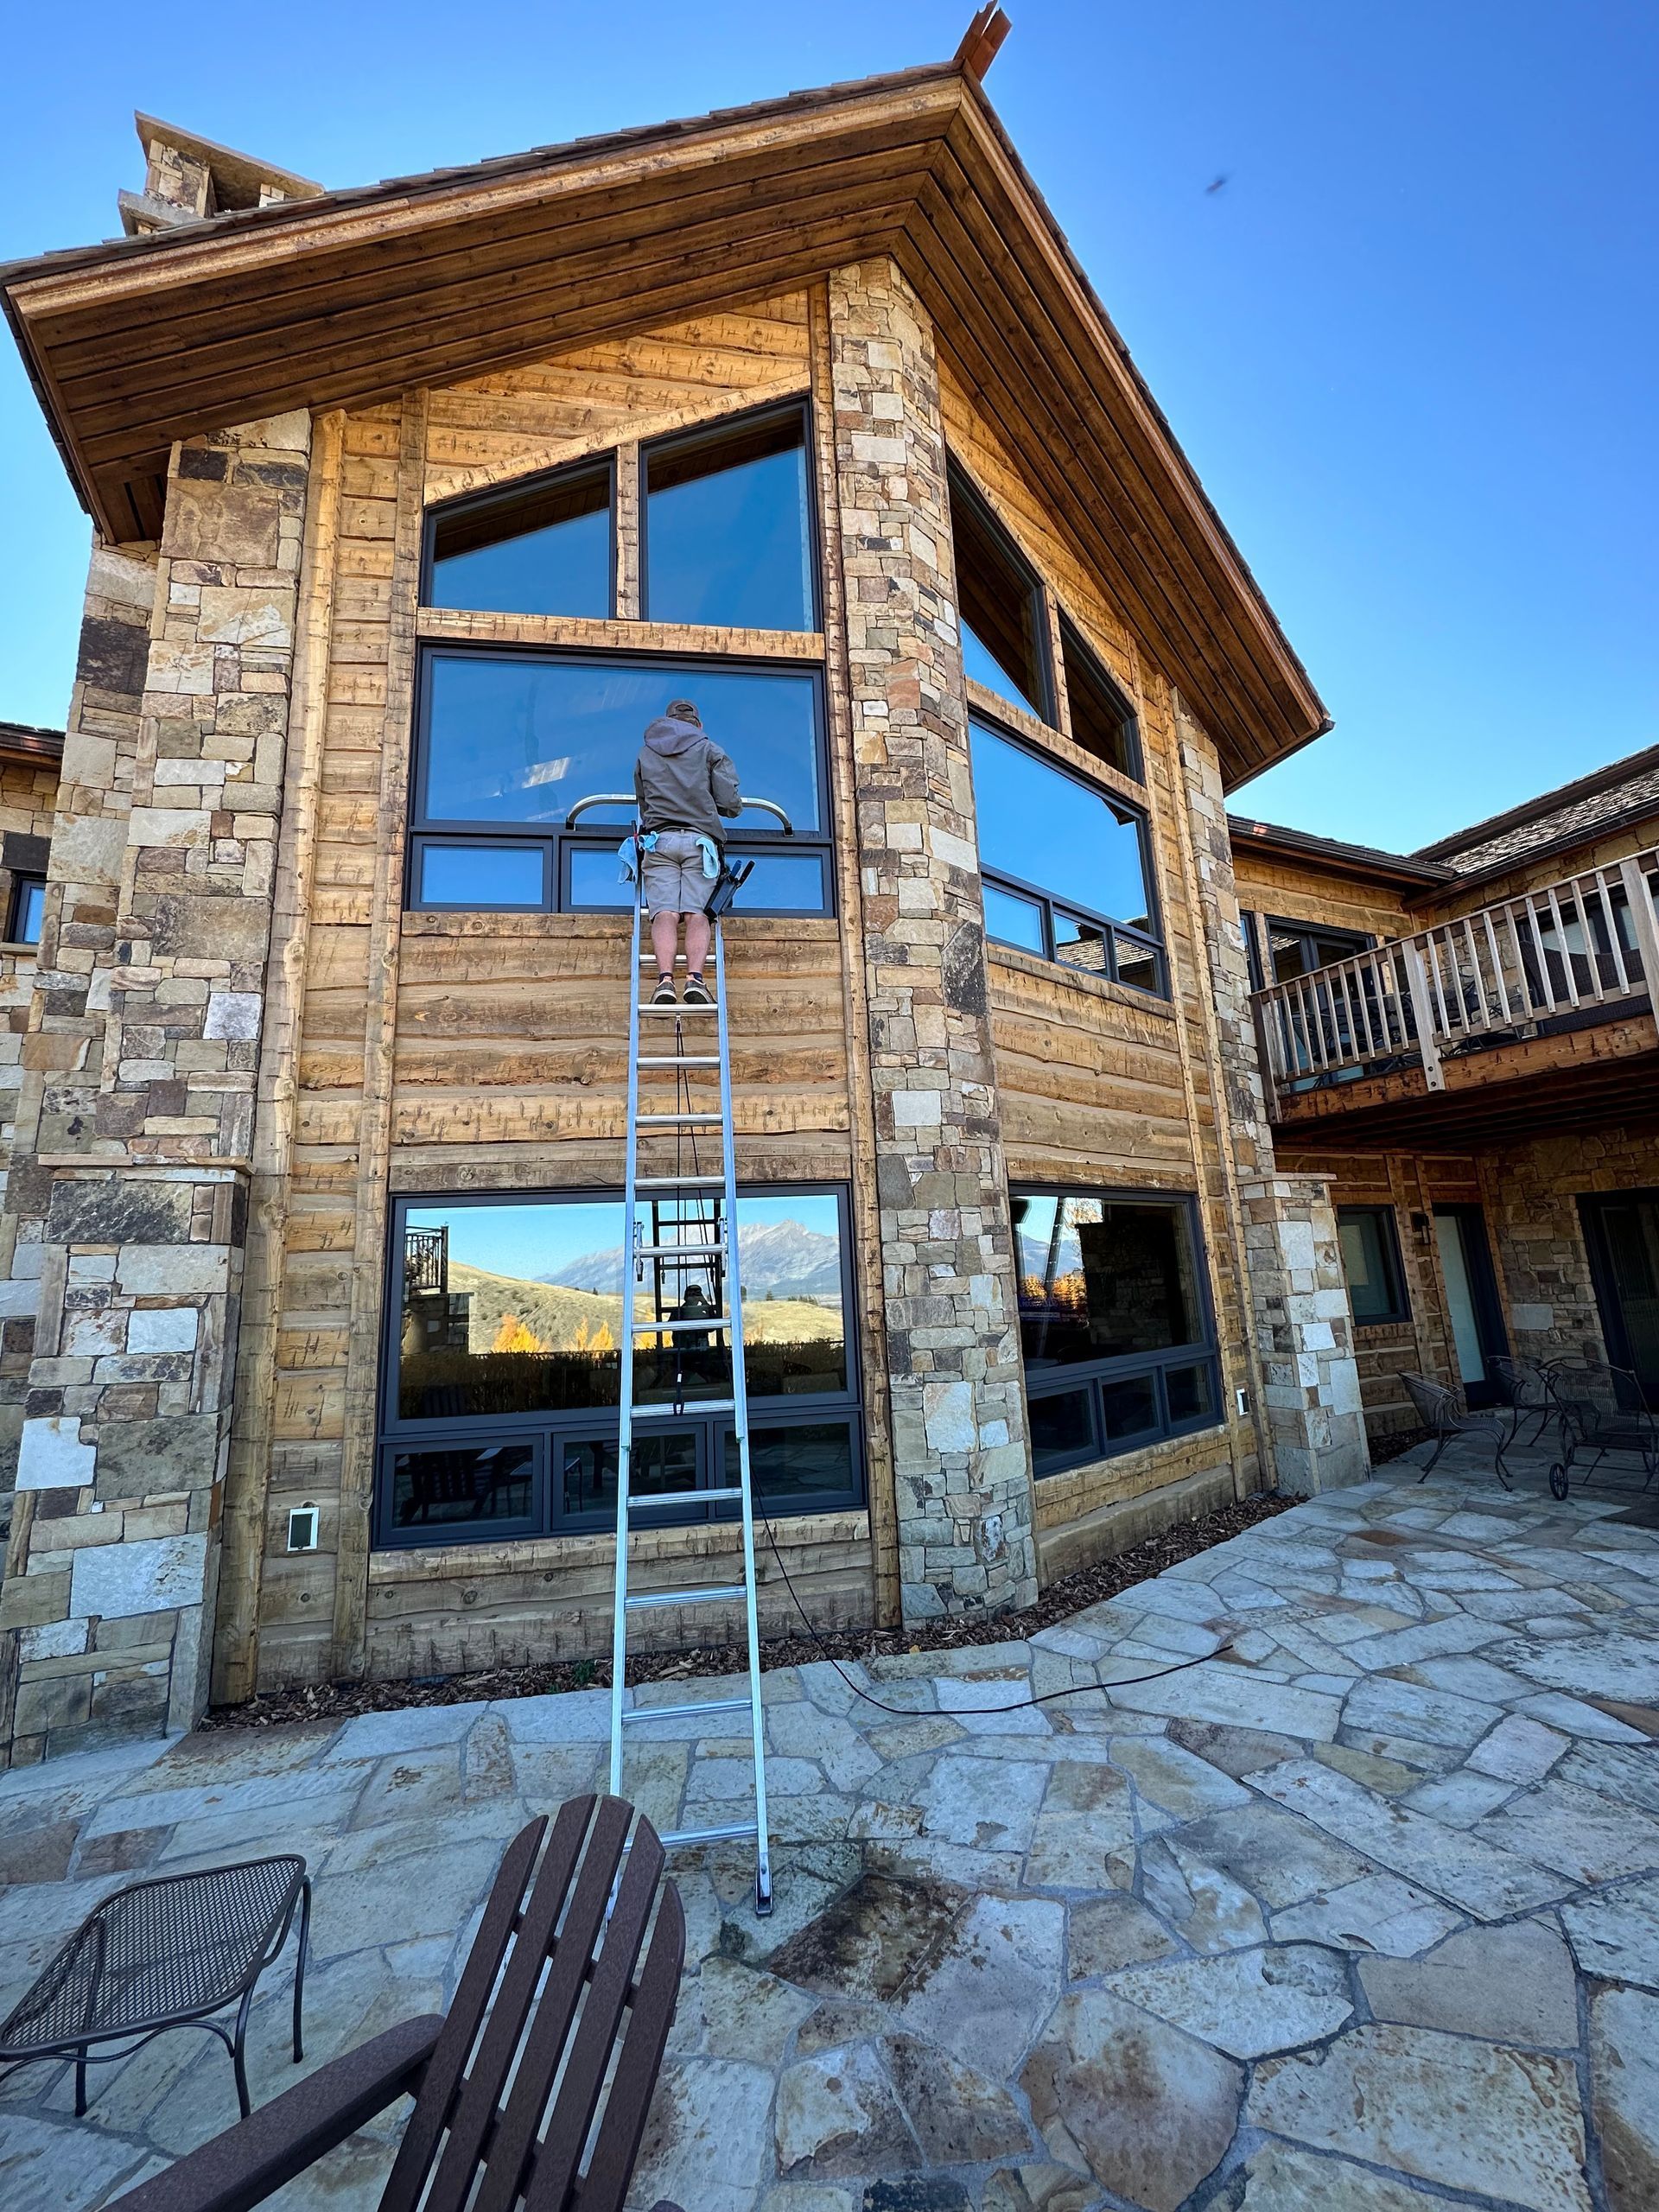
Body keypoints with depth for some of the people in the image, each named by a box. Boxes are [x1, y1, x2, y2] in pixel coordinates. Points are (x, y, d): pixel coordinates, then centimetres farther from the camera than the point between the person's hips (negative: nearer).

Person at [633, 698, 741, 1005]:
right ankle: (695, 978, -28)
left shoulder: (645, 752, 22)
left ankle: (665, 979, -29)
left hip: (659, 839, 1)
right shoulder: (710, 750, 14)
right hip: (700, 839, -1)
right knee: (697, 914, -10)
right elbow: (731, 804, 6)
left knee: (665, 913, -11)